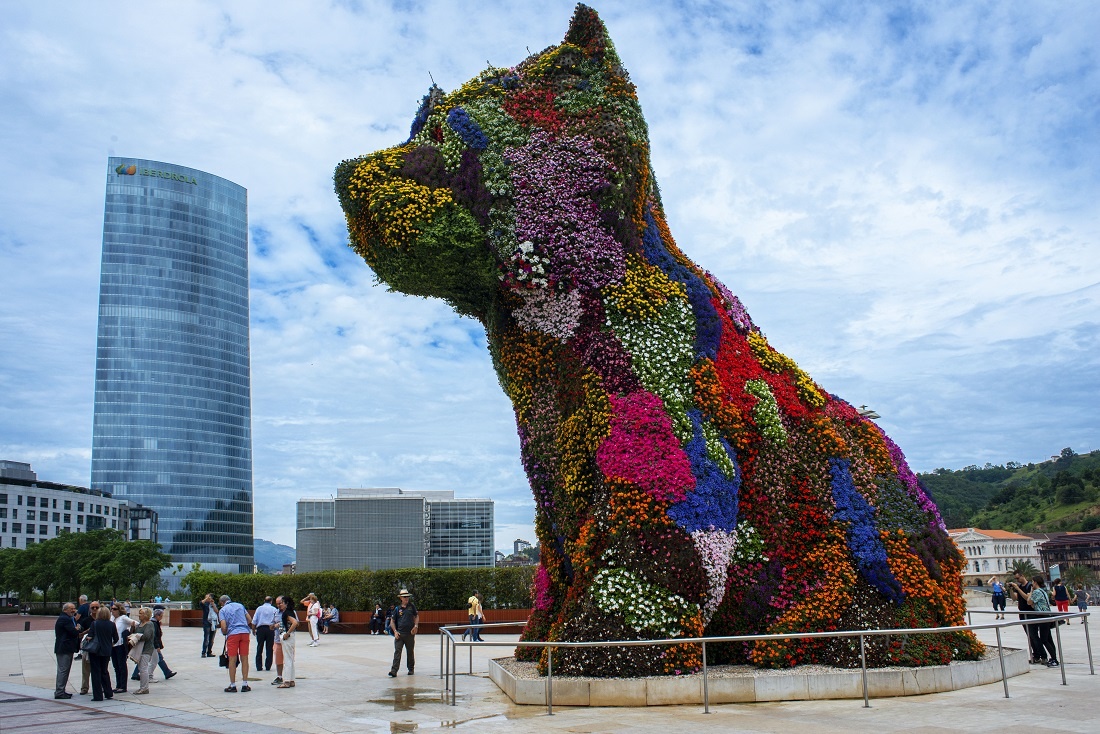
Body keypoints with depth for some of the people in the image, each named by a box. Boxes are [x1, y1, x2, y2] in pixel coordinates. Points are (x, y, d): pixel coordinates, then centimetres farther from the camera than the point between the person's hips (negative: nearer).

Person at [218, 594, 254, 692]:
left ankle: (232, 685, 6)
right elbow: (250, 620, 14)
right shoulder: (240, 605, 16)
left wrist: (224, 633, 15)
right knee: (244, 659, 6)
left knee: (232, 660, 3)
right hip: (245, 632, 3)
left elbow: (224, 627, -5)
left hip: (233, 634, -3)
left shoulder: (223, 610, 6)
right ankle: (245, 685, 7)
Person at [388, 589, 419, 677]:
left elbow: (417, 616, 12)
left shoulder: (412, 606, 6)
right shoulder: (397, 609, 5)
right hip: (399, 634, -1)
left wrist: (416, 626, -5)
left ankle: (411, 669, 26)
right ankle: (393, 671, -12)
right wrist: (395, 631, -4)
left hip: (410, 634, 1)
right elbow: (392, 621, 9)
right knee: (397, 652, -9)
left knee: (410, 653, 12)